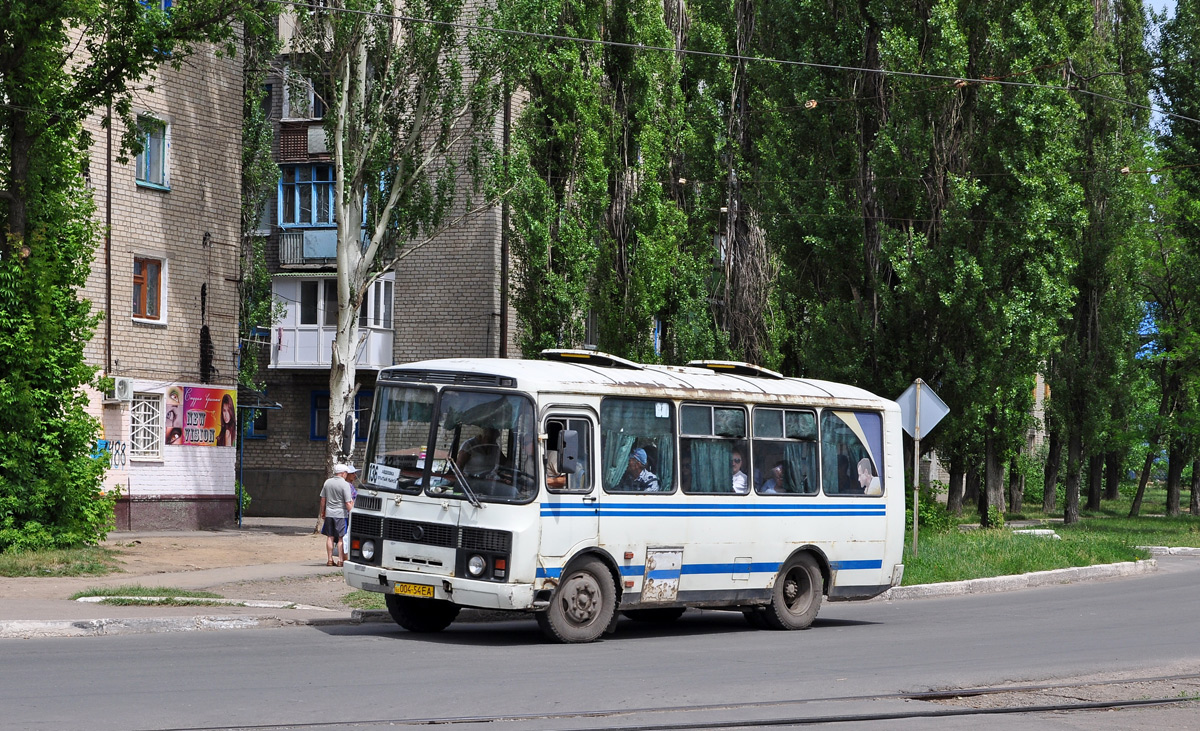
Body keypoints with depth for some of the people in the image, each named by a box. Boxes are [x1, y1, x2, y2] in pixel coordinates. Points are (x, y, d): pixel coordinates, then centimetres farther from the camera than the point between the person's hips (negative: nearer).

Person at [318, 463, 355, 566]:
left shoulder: (327, 482, 5)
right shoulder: (345, 485, -11)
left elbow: (323, 499, 11)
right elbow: (348, 503, -14)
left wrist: (322, 512, 21)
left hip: (329, 513, 5)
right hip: (341, 514, -5)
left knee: (330, 537, 10)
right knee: (341, 538, 2)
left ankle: (329, 559, 11)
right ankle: (341, 560, 1)